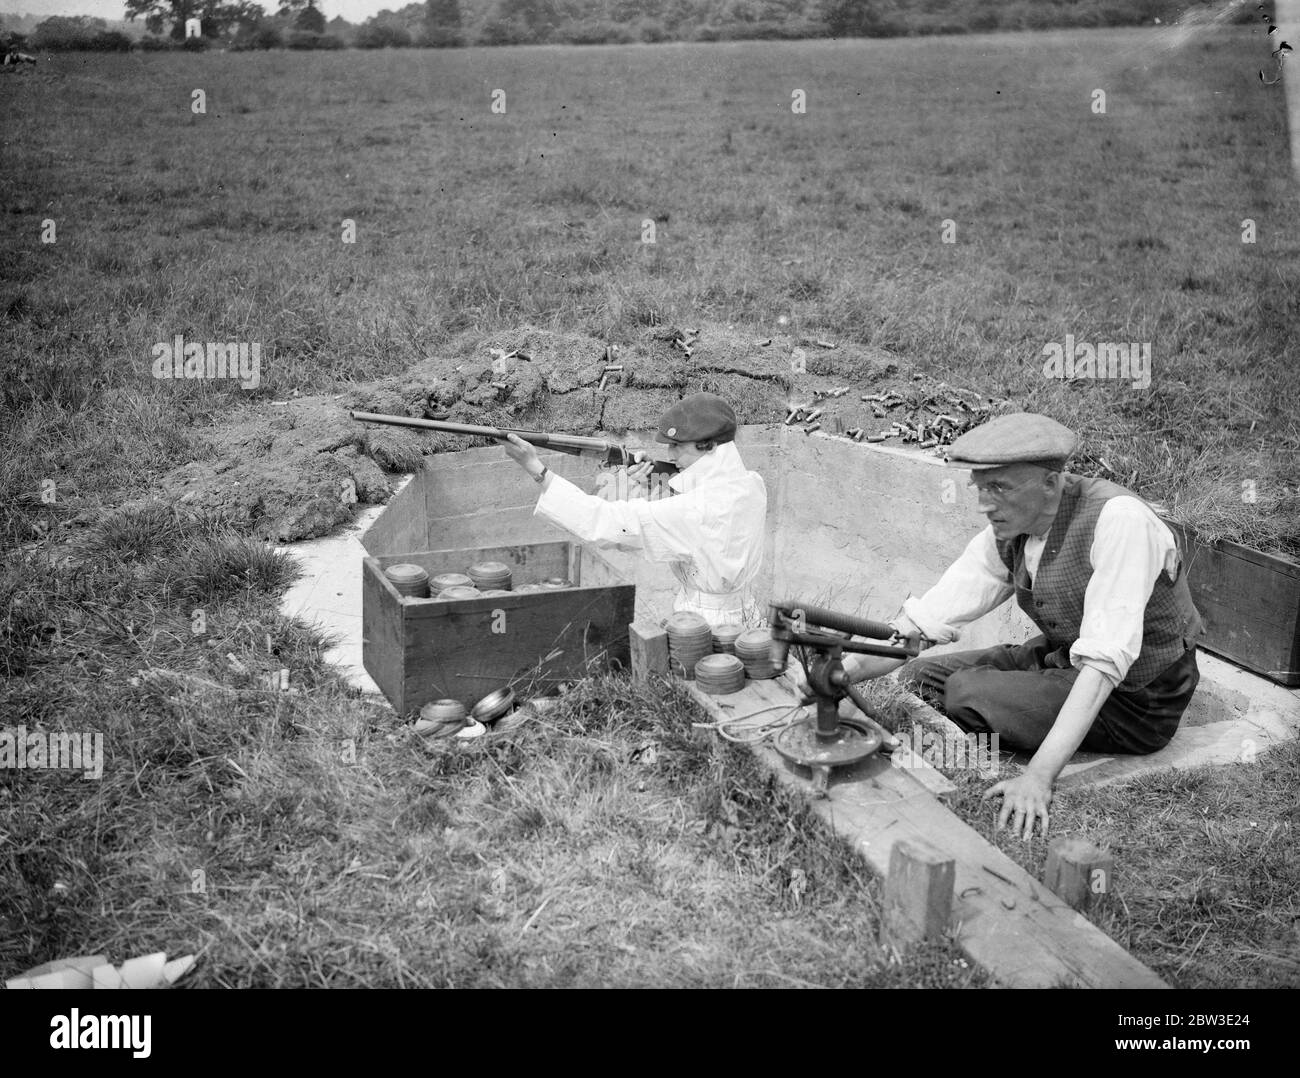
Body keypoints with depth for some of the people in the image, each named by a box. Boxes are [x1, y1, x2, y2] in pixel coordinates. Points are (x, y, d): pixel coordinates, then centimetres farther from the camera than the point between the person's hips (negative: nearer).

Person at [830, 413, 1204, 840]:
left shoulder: (1118, 520, -28)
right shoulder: (1008, 531, -6)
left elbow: (1105, 661, -34)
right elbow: (922, 621, -8)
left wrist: (1039, 775, -40)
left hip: (1136, 700, -7)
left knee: (966, 693, -21)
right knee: (921, 676, -3)